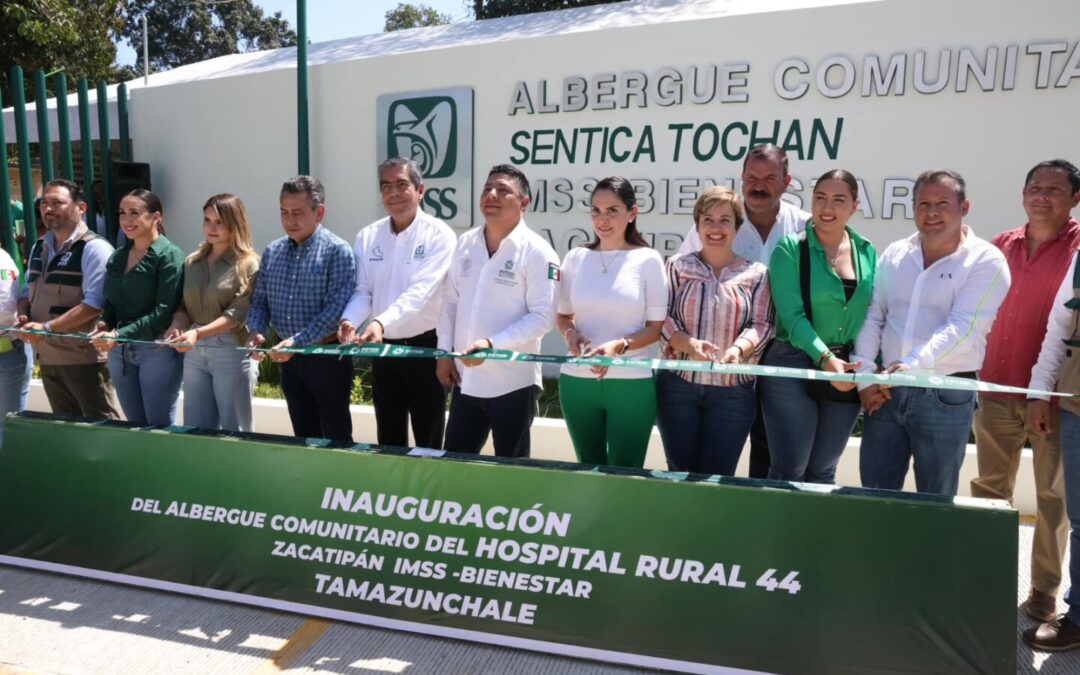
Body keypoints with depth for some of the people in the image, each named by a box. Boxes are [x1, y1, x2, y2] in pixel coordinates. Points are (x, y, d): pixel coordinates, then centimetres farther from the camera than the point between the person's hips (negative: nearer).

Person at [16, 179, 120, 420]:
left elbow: (95, 304, -21)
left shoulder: (94, 248, -13)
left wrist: (46, 328, -22)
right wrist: (24, 318, 0)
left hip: (85, 358, -8)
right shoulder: (39, 247, 13)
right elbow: (27, 291, 22)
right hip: (47, 357, 8)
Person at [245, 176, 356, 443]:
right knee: (304, 436, 15)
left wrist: (297, 341, -25)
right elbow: (260, 300, 11)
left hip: (326, 356, -5)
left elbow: (336, 308, -19)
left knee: (337, 437, 4)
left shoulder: (337, 251, -10)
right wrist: (256, 330, -9)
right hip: (288, 359, 6)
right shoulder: (272, 251, 9)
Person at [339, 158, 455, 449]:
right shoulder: (368, 236, 4)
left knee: (428, 440, 7)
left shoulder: (438, 234, -11)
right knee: (388, 439, 16)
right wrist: (349, 320, -20)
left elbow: (420, 291, -23)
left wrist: (381, 323, -37)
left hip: (426, 347, -4)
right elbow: (362, 291, 2)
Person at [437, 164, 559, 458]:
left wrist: (492, 344, -23)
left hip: (513, 382, -5)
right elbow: (450, 302, 11)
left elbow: (543, 317, -16)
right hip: (466, 378, 5)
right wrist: (444, 352, 5)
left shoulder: (537, 251, -11)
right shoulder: (465, 243, 6)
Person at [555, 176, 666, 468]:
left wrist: (619, 345, -20)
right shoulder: (576, 257, 5)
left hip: (631, 383, -3)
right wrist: (570, 334, -10)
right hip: (577, 381, 3)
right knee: (589, 468, 16)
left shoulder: (648, 259, -4)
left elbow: (656, 327, -3)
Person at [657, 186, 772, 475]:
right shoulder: (678, 266, 4)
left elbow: (761, 324, -1)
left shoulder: (756, 273, 3)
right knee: (680, 473, 9)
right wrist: (688, 344, -19)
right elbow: (660, 317, -1)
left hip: (733, 391, 0)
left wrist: (738, 349, -22)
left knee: (719, 476, 6)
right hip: (677, 385, 1)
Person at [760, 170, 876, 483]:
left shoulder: (867, 253, 7)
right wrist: (824, 357, -25)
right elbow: (791, 314, -15)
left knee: (823, 472, 15)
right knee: (789, 472, -1)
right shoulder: (790, 248, -6)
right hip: (793, 368, -4)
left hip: (847, 373, 4)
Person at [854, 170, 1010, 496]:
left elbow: (962, 328, -17)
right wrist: (865, 377, -2)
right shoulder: (895, 254, 9)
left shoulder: (986, 260, -6)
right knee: (874, 495, 12)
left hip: (946, 396, -4)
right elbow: (872, 317, 7)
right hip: (886, 391, 4)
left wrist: (912, 366, -28)